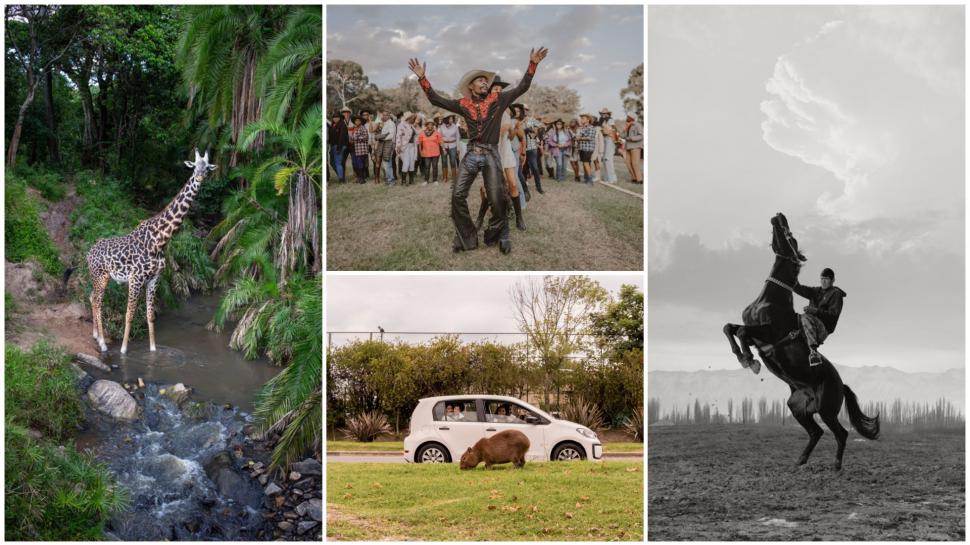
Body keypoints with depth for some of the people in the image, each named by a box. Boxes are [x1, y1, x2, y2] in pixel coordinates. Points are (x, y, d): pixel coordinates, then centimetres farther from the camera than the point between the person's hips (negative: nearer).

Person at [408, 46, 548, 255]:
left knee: (497, 199, -2)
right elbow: (436, 99, 10)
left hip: (491, 154, -2)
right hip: (471, 154, 2)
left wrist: (533, 64, -5)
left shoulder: (497, 100, 6)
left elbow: (522, 87, 3)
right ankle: (466, 237, 2)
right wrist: (422, 78, 3)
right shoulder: (464, 104, 9)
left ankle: (500, 236, 15)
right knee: (458, 194, -7)